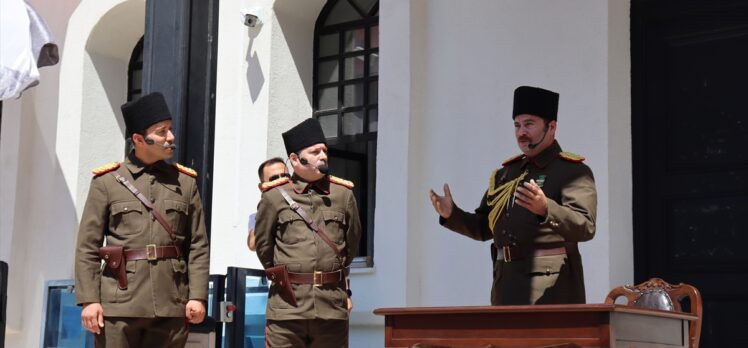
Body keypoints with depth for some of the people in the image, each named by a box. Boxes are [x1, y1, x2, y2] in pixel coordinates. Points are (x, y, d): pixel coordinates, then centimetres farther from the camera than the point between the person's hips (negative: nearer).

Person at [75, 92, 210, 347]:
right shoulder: (107, 182, 4)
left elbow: (198, 245, 7)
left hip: (171, 304, 2)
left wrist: (198, 296, -2)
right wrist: (88, 299, -8)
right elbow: (87, 246, 1)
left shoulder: (185, 182, 10)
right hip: (120, 302, -2)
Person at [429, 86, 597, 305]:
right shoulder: (505, 174, 19)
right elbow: (483, 228, 23)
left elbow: (586, 228, -16)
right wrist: (451, 215, 5)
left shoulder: (573, 171, -2)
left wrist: (546, 209, -33)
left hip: (551, 287, -6)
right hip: (506, 283, 6)